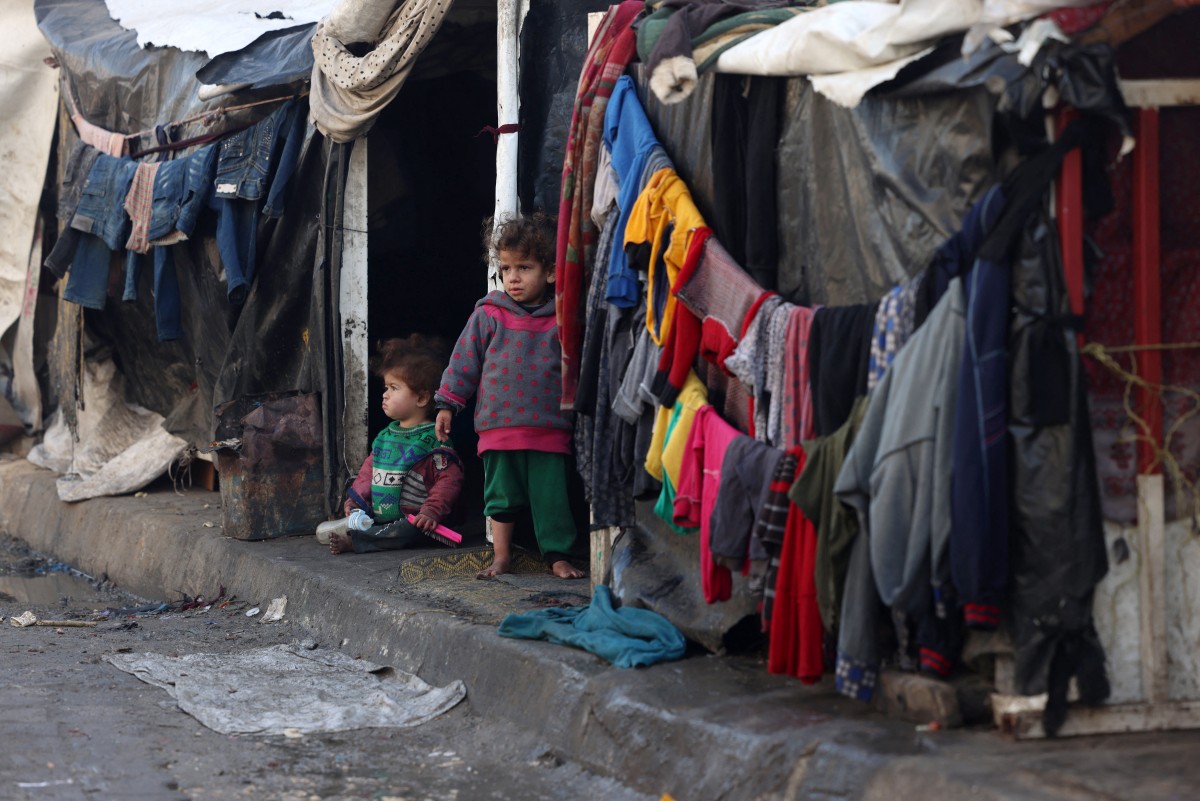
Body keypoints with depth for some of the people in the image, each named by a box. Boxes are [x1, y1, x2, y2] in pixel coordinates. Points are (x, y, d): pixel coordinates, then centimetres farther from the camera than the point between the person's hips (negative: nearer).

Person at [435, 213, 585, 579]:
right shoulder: (488, 315, 3)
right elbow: (464, 361, 8)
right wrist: (448, 403, 7)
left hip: (549, 428, -1)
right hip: (498, 425, 1)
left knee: (551, 495, 1)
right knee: (501, 494, 8)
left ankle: (558, 556, 12)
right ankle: (501, 555, 20)